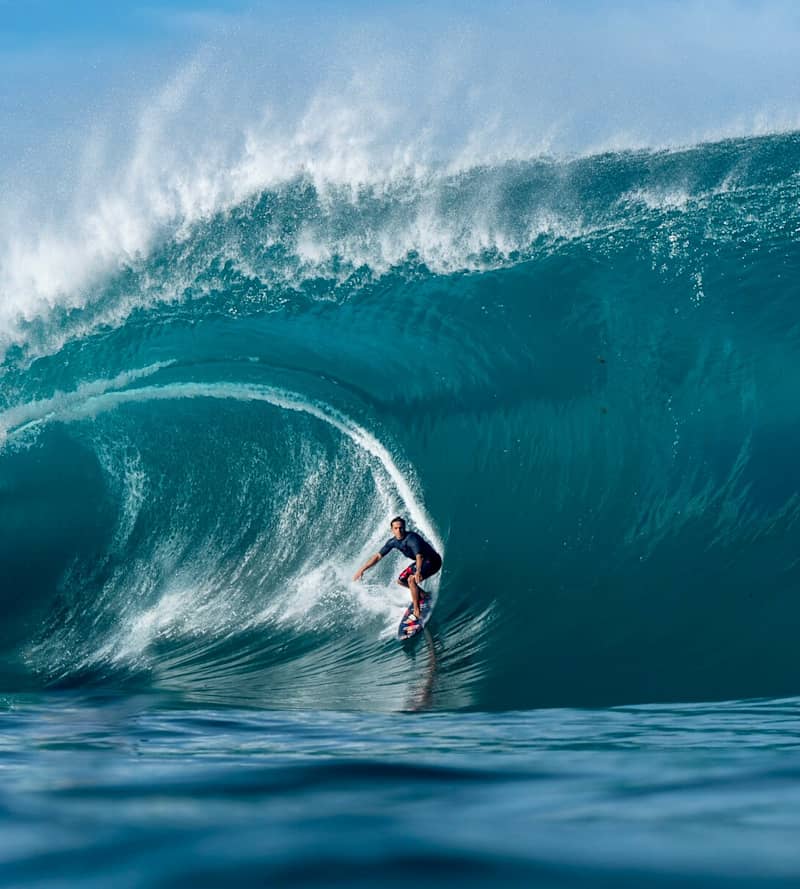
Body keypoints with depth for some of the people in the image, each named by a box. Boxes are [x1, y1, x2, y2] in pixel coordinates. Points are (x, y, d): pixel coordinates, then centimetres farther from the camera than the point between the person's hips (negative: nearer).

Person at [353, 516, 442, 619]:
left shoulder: (412, 538, -30)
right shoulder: (393, 542, -6)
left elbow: (419, 556, -46)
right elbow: (378, 556, 1)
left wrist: (418, 572, -64)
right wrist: (361, 570, -3)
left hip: (432, 561, -9)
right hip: (422, 562, 9)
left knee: (411, 579, -28)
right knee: (401, 581, 11)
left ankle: (417, 612, -24)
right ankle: (424, 595, 30)